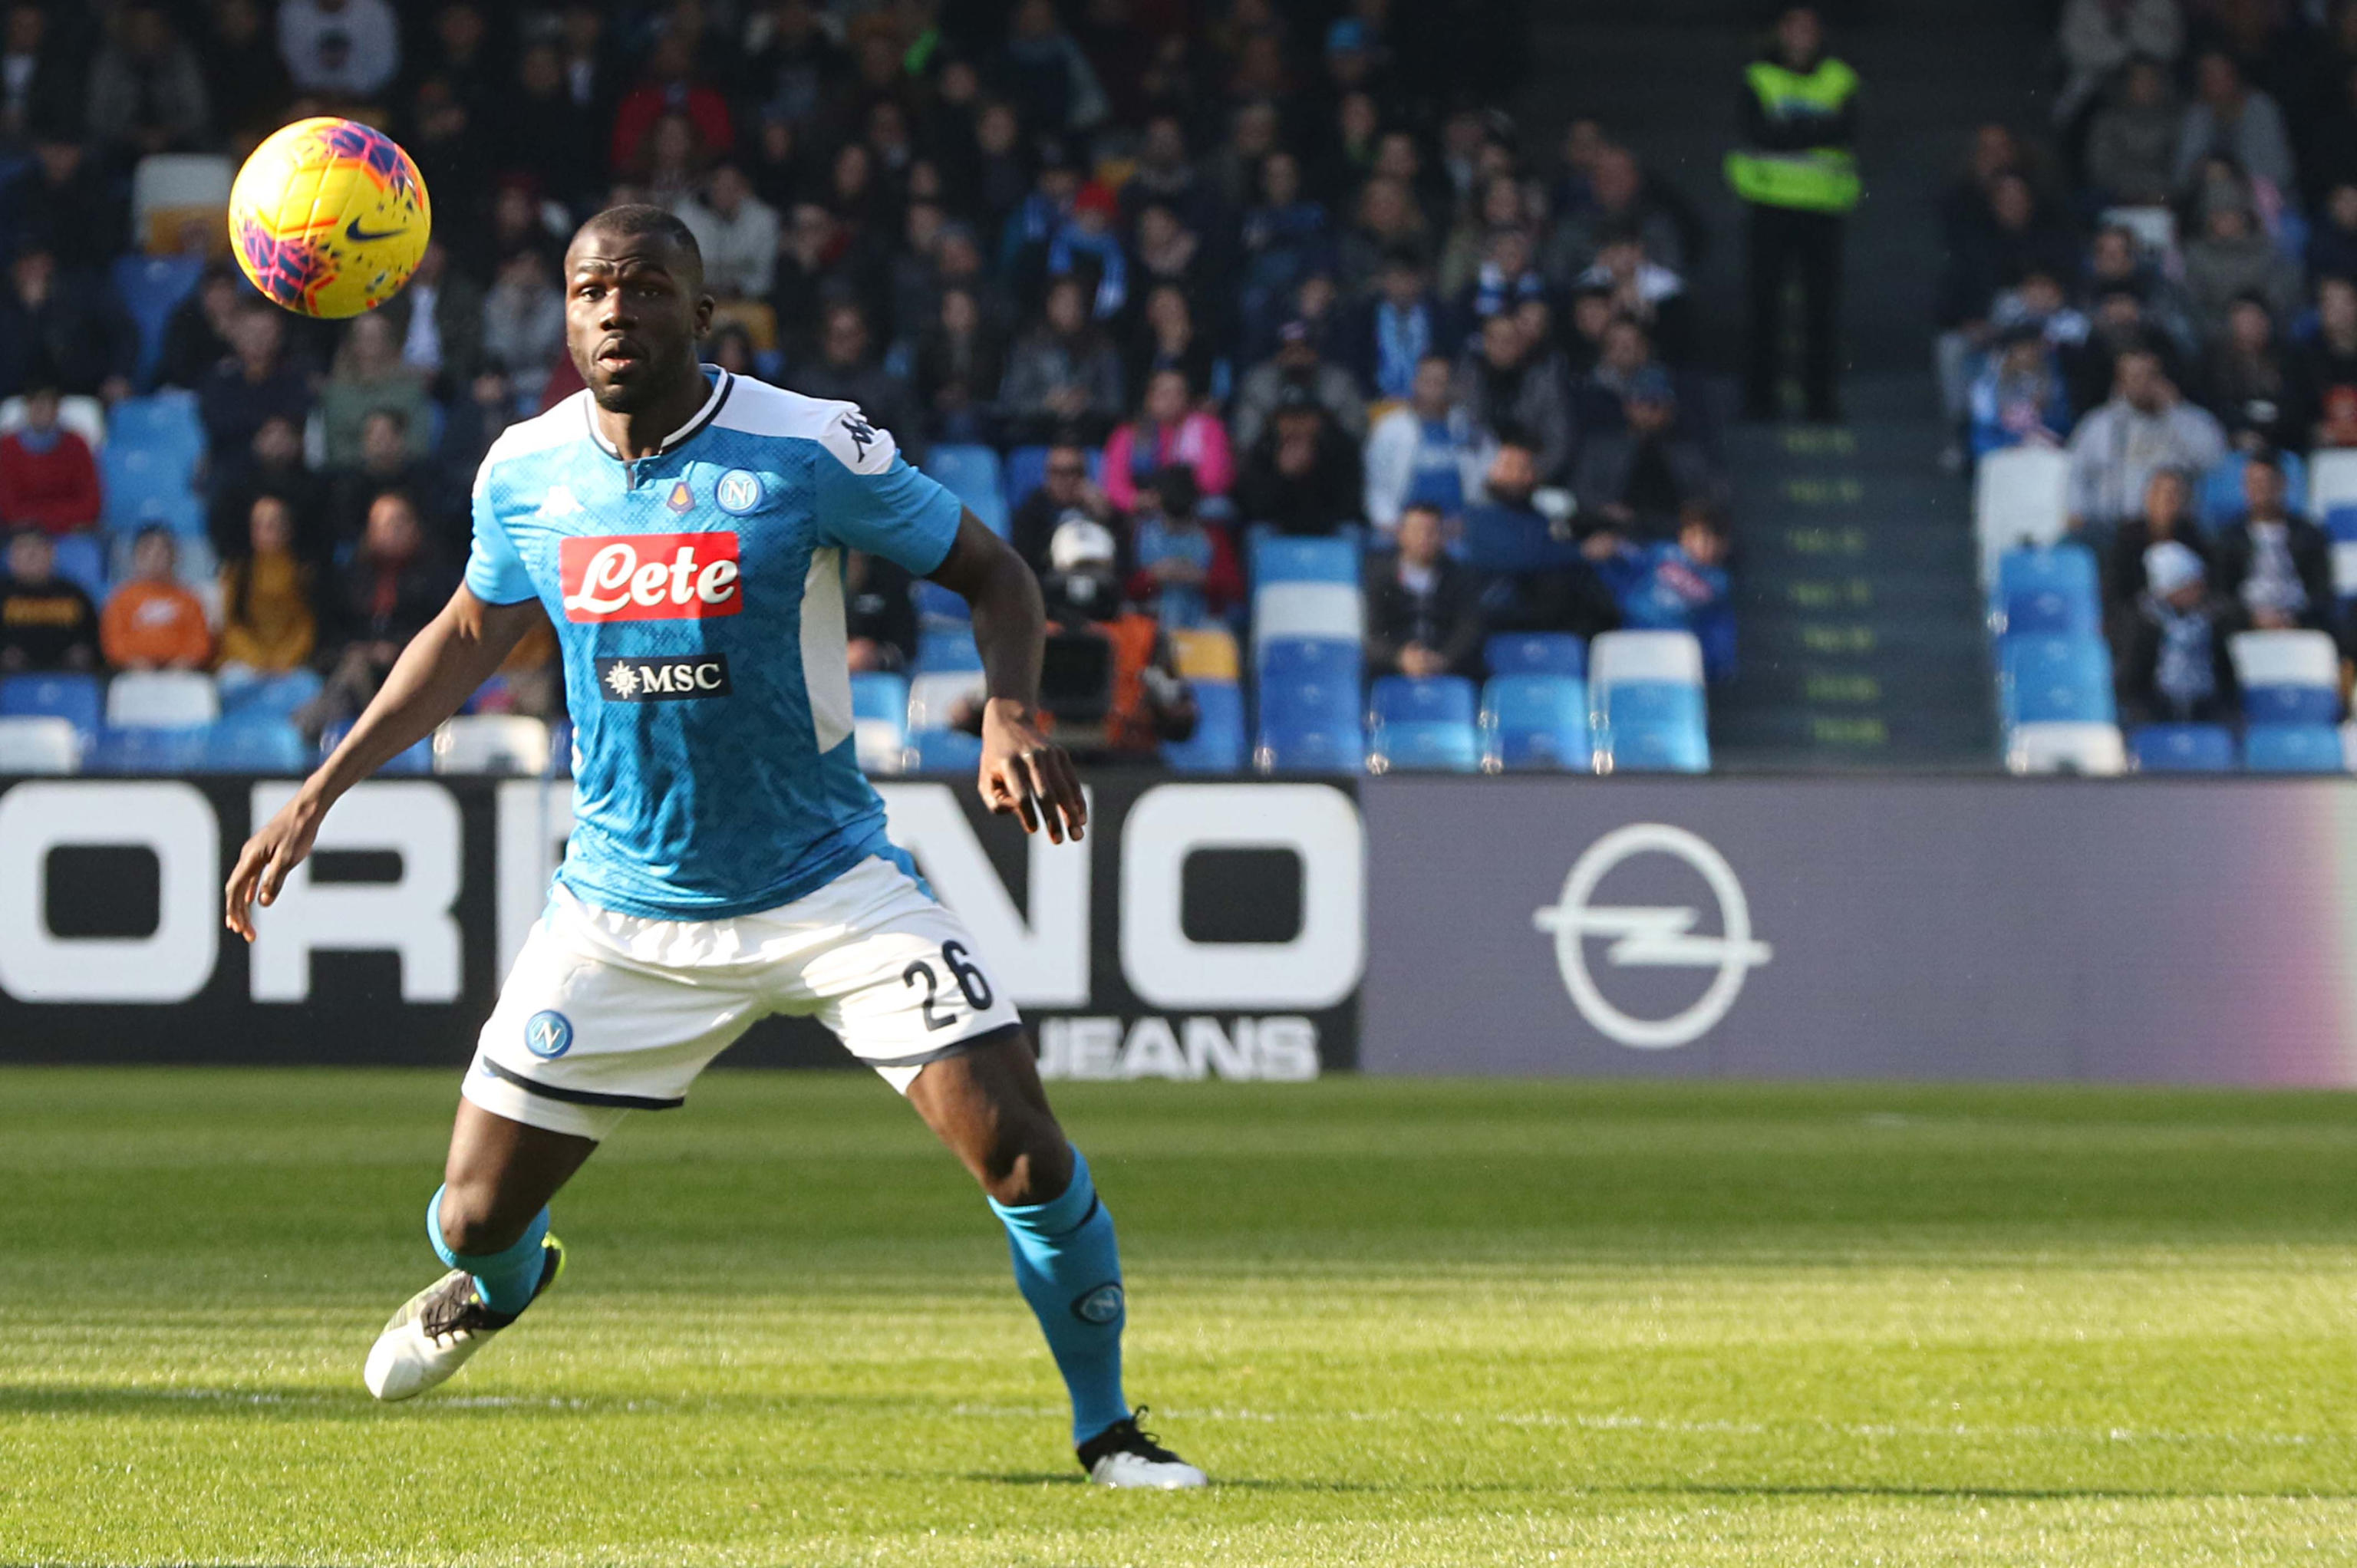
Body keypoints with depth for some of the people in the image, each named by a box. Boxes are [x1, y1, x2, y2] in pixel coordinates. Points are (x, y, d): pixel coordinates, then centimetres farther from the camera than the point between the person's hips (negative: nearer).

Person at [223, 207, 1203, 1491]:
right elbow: (470, 635, 16)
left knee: (1016, 1142, -18)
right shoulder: (525, 473, -3)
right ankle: (499, 1281, 45)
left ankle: (1106, 1429, 4)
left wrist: (1012, 712, -23)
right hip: (621, 912, 3)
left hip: (827, 888, -3)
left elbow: (992, 573, -3)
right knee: (474, 1214, 4)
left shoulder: (812, 450, -15)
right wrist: (317, 796, 14)